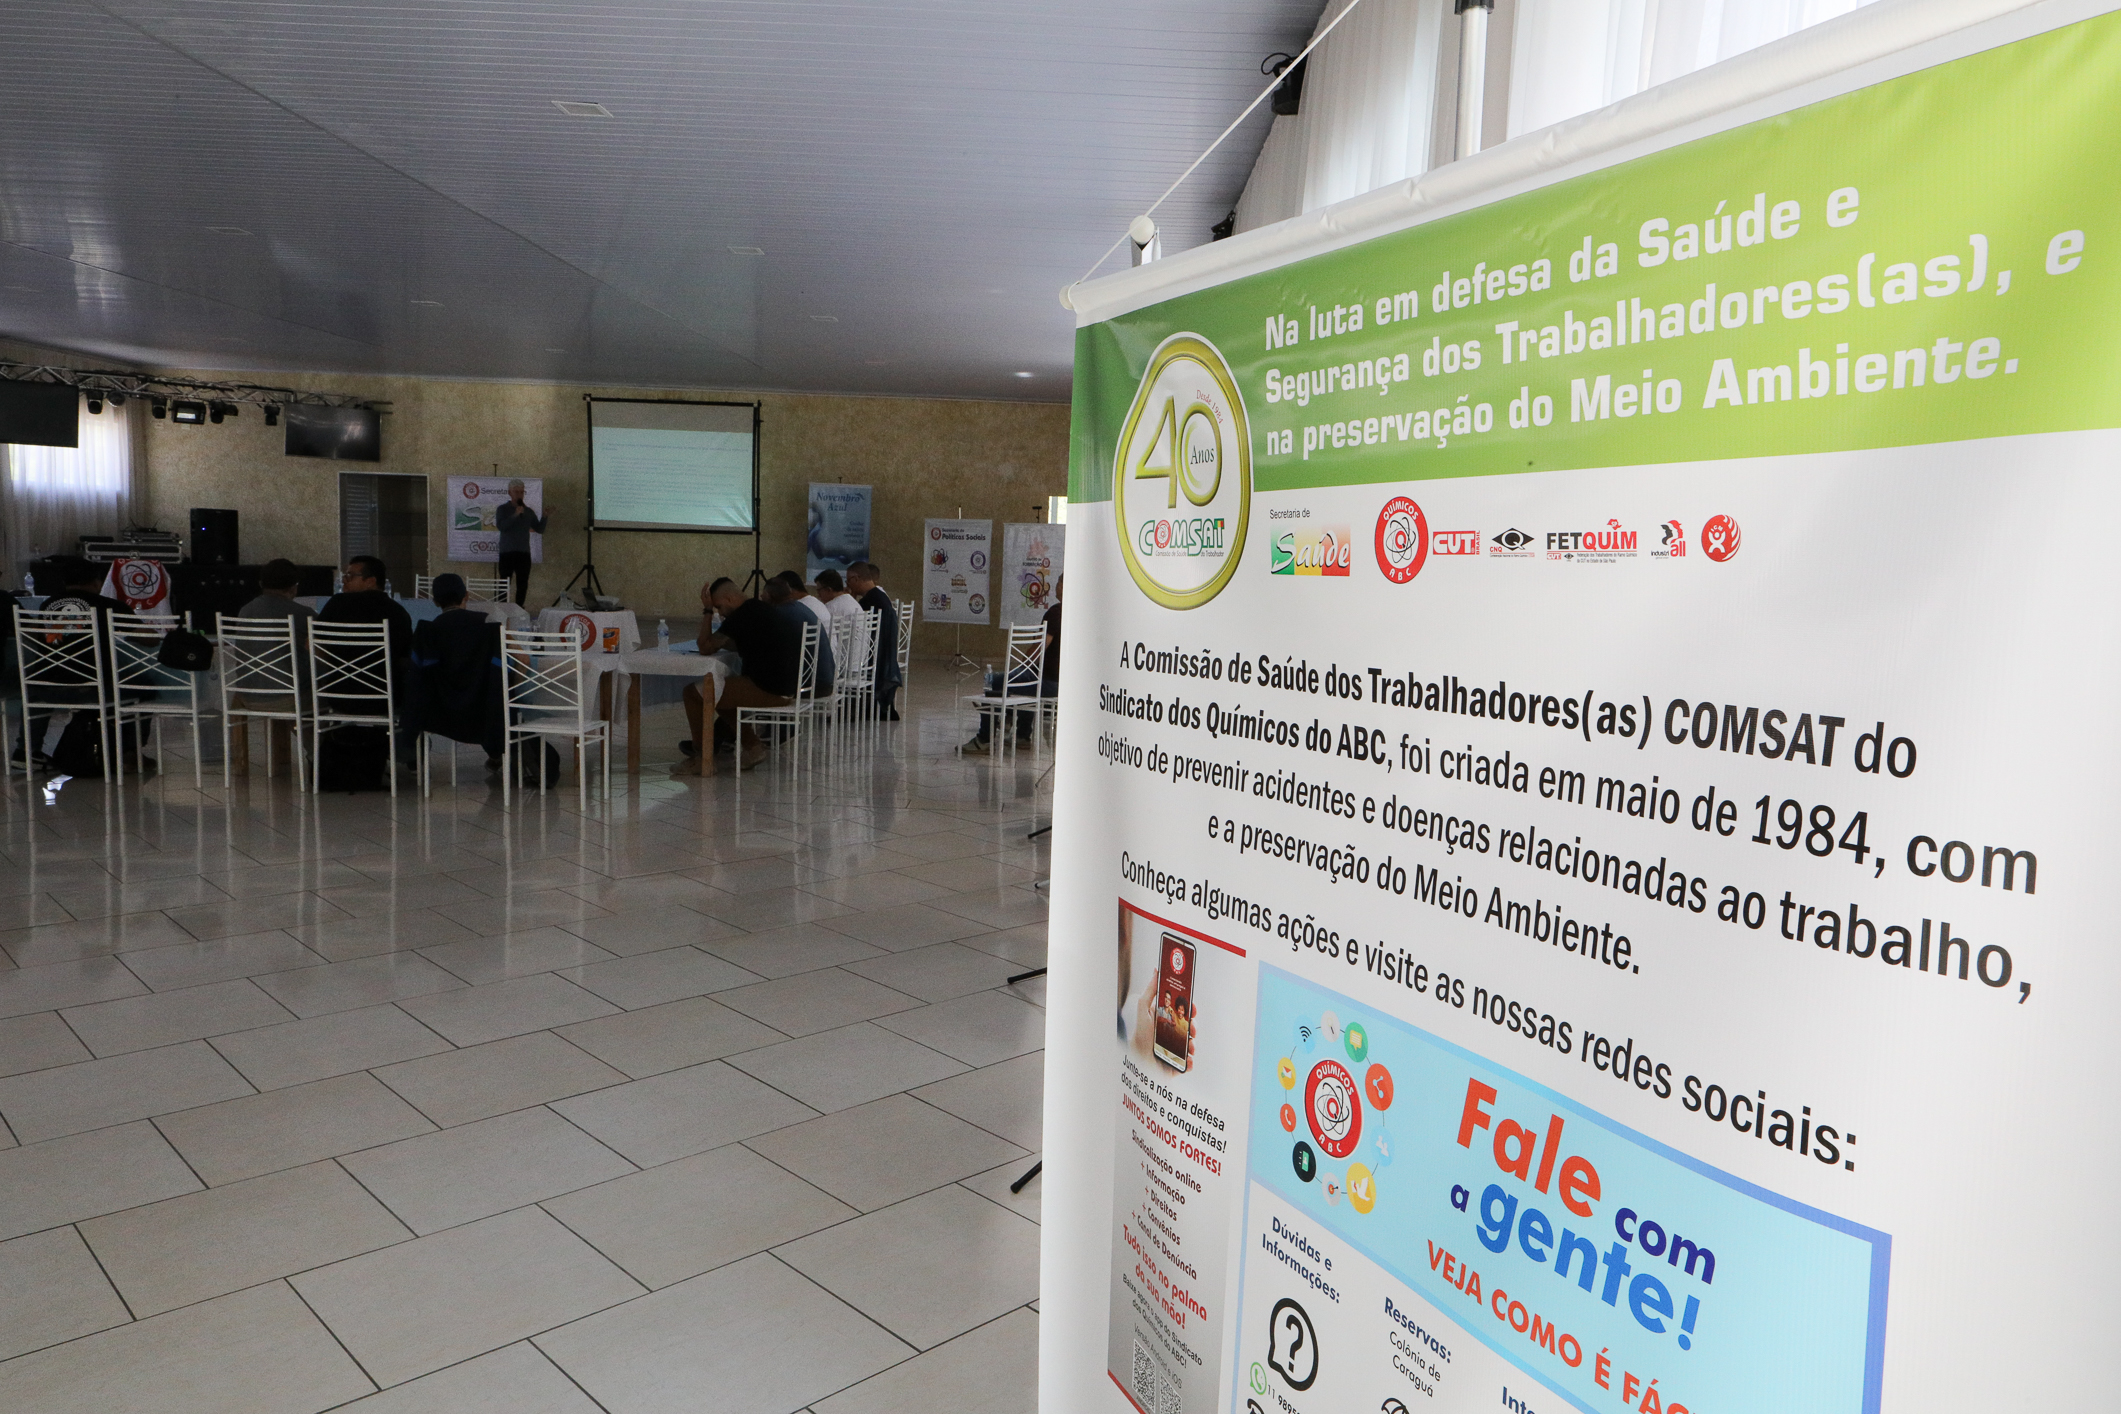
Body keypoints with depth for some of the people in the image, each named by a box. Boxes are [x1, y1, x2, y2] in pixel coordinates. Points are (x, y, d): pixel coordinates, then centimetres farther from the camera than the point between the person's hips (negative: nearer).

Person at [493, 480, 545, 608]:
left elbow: (540, 530, 11)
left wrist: (544, 517, -4)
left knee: (523, 585, 3)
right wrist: (515, 515, -18)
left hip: (524, 553, 3)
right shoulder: (502, 509, 3)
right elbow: (500, 526, -13)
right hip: (507, 553, -3)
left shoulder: (528, 512, 13)